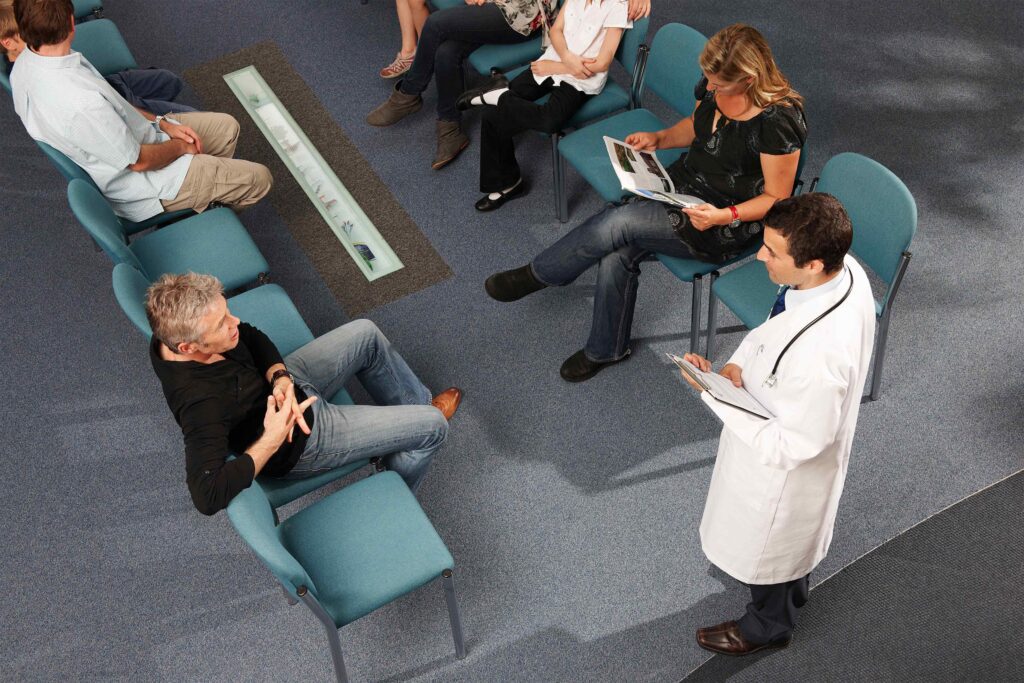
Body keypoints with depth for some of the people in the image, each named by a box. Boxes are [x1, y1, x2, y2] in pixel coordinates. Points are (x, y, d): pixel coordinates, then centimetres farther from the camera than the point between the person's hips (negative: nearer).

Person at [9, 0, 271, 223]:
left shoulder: (27, 61, -10)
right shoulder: (81, 103, -39)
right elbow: (138, 161, -25)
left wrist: (163, 123, 0)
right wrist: (182, 147, -6)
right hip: (137, 184, -9)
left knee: (227, 126, 16)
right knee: (258, 178, -2)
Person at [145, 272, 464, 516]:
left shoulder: (175, 335, -18)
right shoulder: (201, 401, -41)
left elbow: (251, 336, -2)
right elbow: (207, 496, -45)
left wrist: (279, 377, -20)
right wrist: (271, 441, -38)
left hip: (282, 384, 8)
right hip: (299, 441, -8)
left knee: (365, 333, 17)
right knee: (433, 426, -2)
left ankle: (418, 403, 41)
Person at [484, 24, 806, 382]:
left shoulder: (779, 120, -24)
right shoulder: (713, 84, -4)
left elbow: (776, 199, -15)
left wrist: (723, 216, -29)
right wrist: (659, 138, -1)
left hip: (729, 223, -7)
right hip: (684, 182, 7)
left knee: (618, 221, -25)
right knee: (616, 256, -17)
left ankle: (537, 275, -1)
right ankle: (606, 349, 6)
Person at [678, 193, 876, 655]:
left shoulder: (819, 355, -46)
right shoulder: (844, 270, -20)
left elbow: (789, 446, -32)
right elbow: (773, 325, 0)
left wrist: (715, 395, -31)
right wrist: (739, 361, -15)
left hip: (783, 467, -8)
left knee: (766, 545, 24)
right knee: (794, 533, 36)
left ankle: (768, 624, 56)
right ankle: (792, 588, 68)